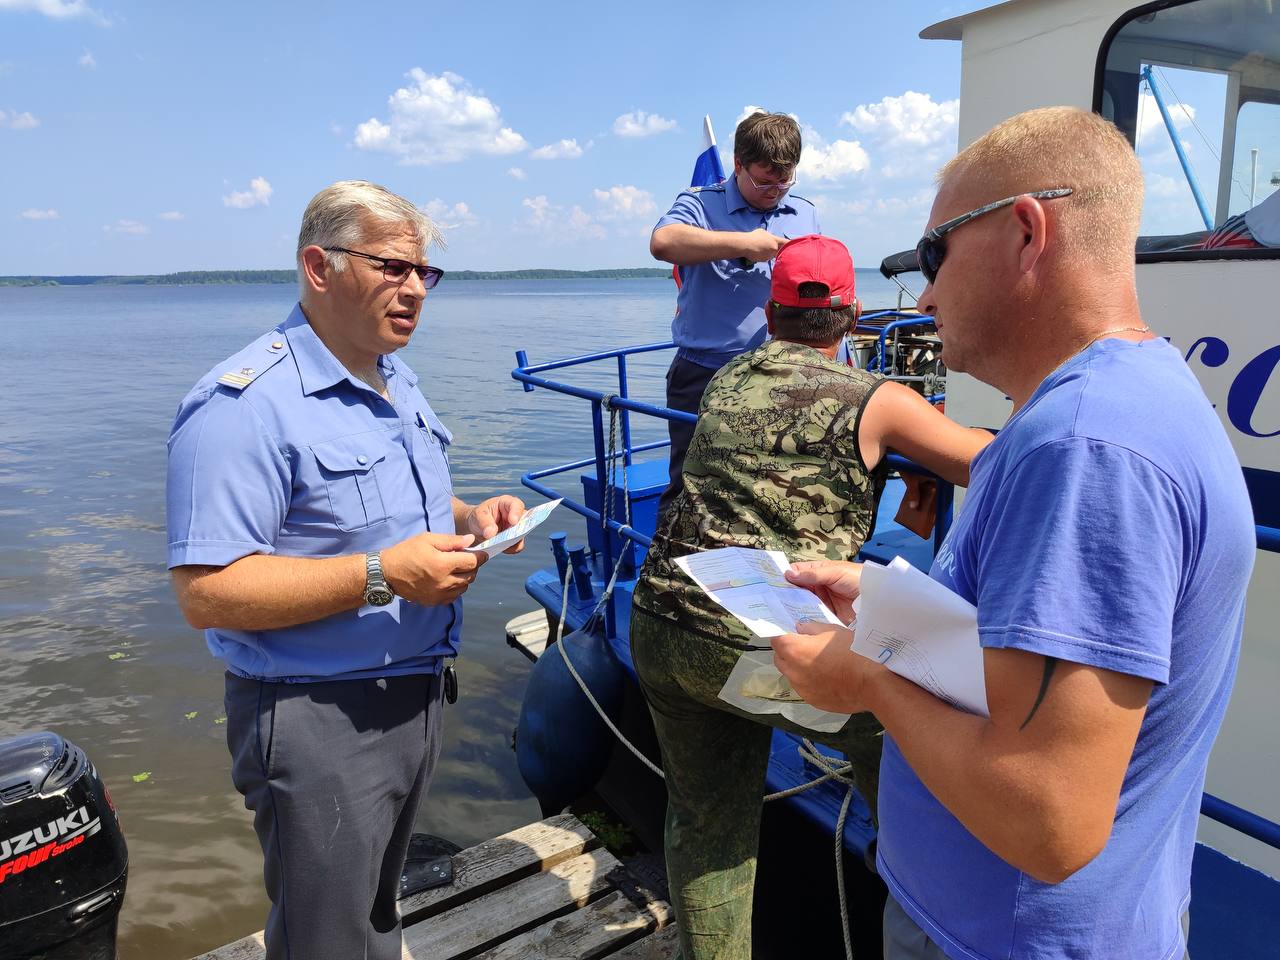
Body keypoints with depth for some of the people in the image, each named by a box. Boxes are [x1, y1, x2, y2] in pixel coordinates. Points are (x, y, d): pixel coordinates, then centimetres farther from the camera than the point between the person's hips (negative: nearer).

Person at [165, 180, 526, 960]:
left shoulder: (400, 384, 8)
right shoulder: (247, 404, -22)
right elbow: (206, 591, -26)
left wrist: (468, 520, 0)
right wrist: (380, 576, -30)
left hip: (418, 694, 8)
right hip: (319, 725, -8)